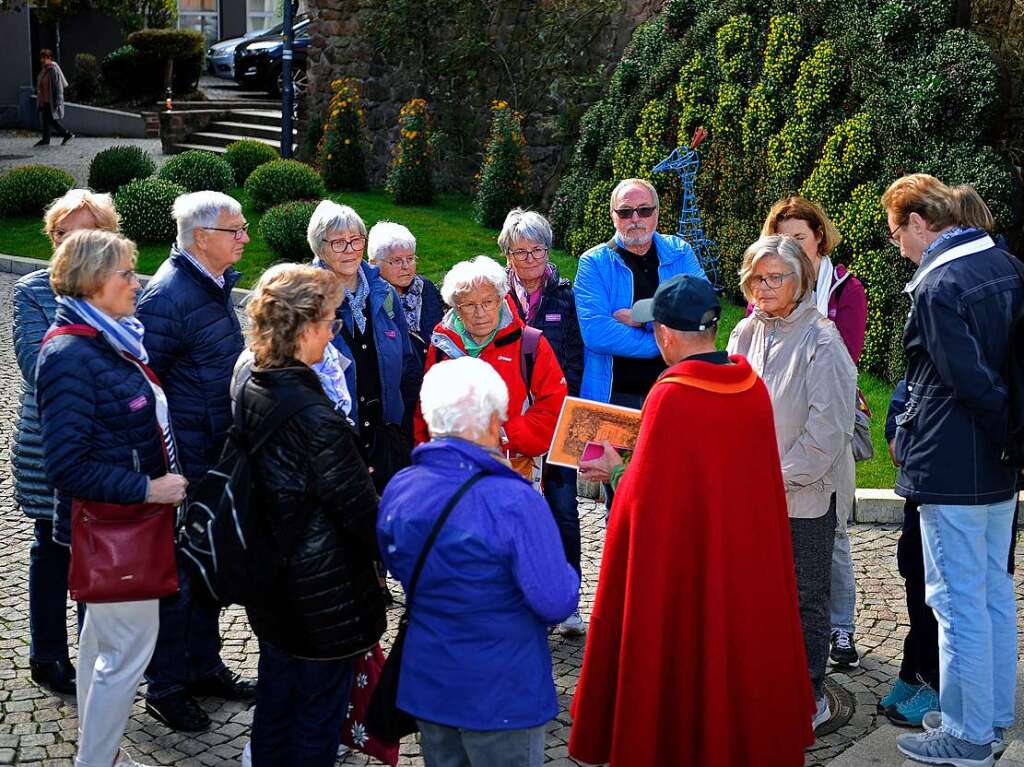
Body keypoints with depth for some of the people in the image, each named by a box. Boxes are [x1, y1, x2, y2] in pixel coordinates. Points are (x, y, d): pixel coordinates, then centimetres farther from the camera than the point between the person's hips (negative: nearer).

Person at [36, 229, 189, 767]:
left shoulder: (112, 341, 7)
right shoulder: (70, 357, -22)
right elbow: (68, 467, -24)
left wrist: (163, 482, 10)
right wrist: (146, 488, -22)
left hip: (129, 517, 10)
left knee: (102, 634, 19)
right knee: (130, 647, -2)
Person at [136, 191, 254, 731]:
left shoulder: (215, 285, 9)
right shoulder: (168, 295, -21)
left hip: (217, 457, 9)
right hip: (184, 463, -9)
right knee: (178, 574, 3)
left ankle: (204, 666, 34)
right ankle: (165, 687, 18)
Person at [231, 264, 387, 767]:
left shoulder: (246, 386, -4)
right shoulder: (315, 418, -29)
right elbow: (361, 511, -21)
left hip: (269, 581, 8)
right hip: (323, 599, -8)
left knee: (275, 700, 24)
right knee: (317, 715, 10)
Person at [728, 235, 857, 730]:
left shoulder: (821, 340, -12)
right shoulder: (745, 334, 6)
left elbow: (828, 426, -14)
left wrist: (784, 477, -14)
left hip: (804, 495, -5)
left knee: (806, 598, 6)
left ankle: (809, 696, 18)